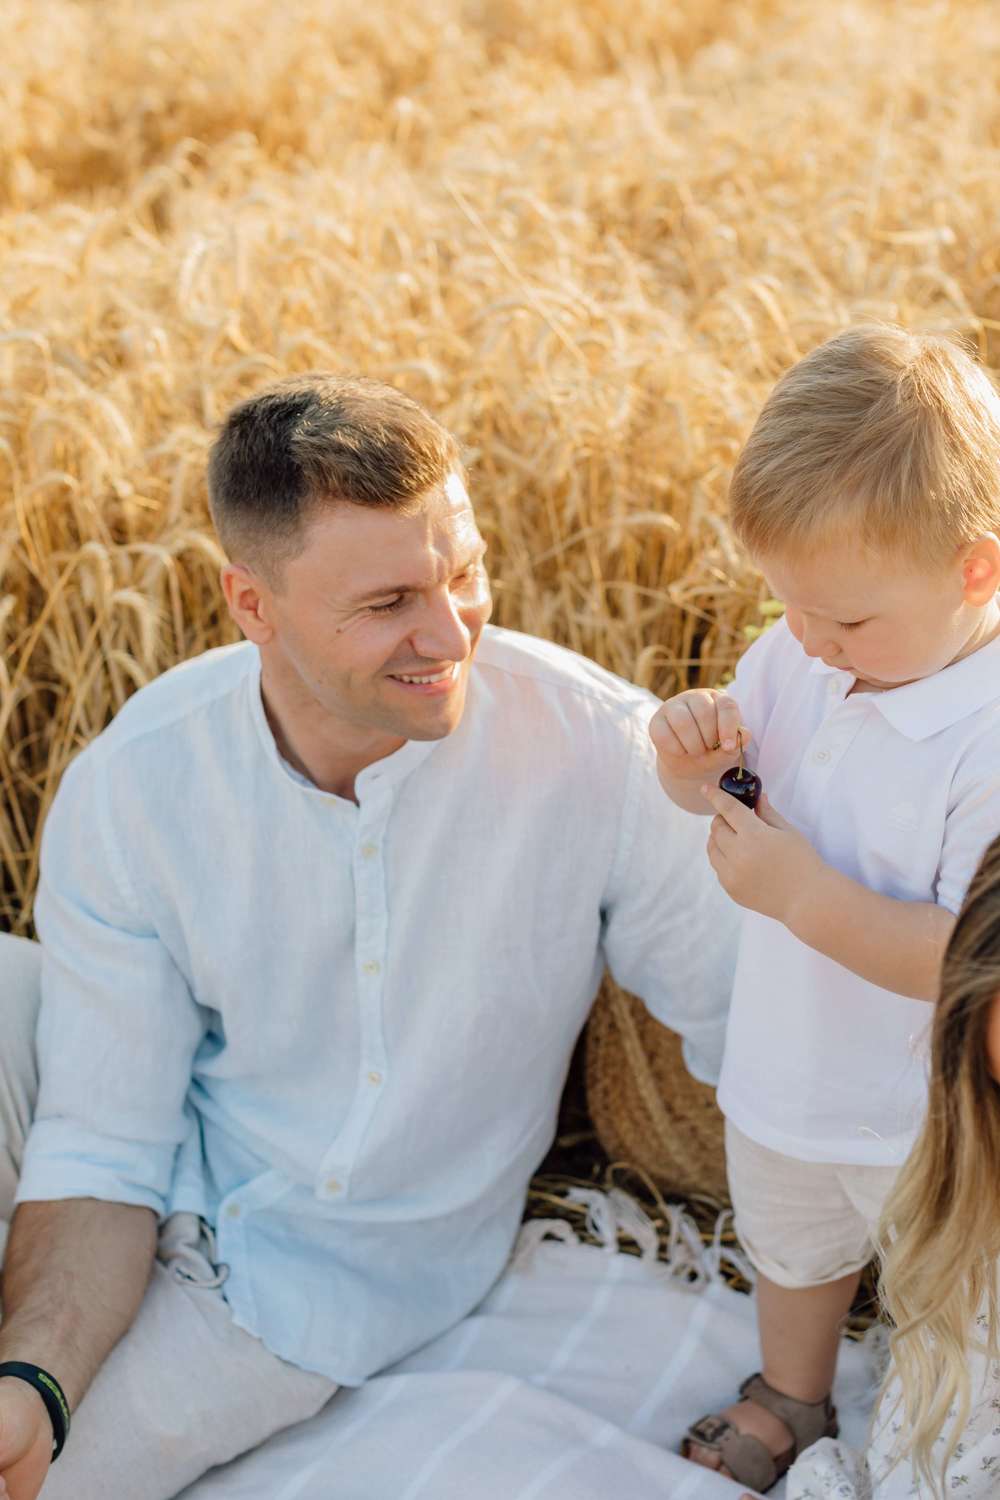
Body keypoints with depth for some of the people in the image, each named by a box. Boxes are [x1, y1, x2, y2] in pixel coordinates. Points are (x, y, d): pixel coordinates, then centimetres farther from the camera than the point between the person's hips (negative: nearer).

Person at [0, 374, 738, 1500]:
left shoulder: (597, 749, -21)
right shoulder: (127, 790, -17)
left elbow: (745, 1023, -10)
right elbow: (103, 1152, -14)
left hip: (340, 1267, -1)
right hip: (157, 1199, 2)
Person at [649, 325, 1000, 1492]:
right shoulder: (806, 653, -13)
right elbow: (729, 749, 3)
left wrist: (801, 893, -37)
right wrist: (689, 751, -20)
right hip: (784, 1068, 7)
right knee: (791, 1247, 33)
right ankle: (792, 1403, 60)